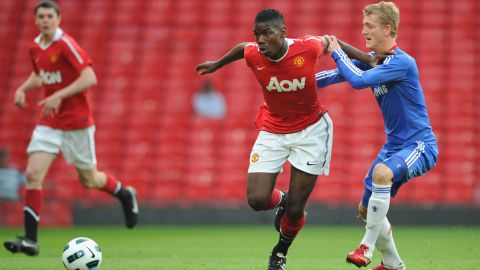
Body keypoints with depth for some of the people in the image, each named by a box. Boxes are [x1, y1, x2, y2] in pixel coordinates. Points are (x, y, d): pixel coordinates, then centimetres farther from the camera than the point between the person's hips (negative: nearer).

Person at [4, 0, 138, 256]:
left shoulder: (66, 44, -16)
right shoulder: (35, 48, 6)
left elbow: (90, 78, -22)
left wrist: (58, 96, -27)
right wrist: (23, 88, 5)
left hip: (76, 122, -5)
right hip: (49, 123, 6)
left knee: (89, 180, 7)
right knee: (33, 174, -11)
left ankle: (125, 194, 39)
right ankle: (30, 239, -11)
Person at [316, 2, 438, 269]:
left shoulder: (403, 62, -21)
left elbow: (358, 80, -29)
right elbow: (338, 75, 13)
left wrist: (337, 52, -14)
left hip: (419, 144, -9)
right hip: (395, 144, 9)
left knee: (382, 172, -37)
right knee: (366, 208, 10)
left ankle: (367, 247, -26)